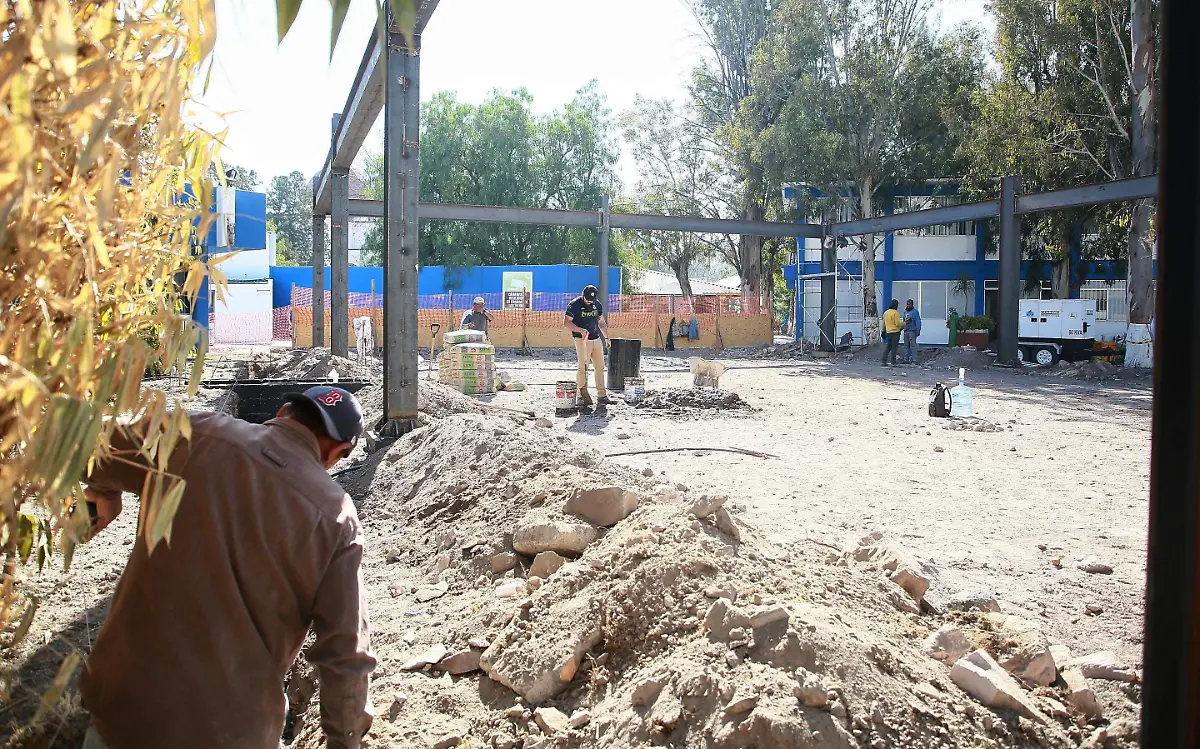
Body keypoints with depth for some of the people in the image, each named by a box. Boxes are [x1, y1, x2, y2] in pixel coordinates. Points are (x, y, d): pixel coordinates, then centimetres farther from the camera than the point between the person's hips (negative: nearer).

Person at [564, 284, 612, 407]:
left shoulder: (597, 305, 10)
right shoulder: (574, 305, -8)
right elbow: (566, 323, -9)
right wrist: (580, 330, -22)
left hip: (596, 339, 6)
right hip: (582, 340, -6)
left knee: (600, 367, 6)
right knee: (583, 368, -9)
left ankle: (601, 396, 13)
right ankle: (580, 397, -3)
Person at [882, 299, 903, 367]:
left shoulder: (886, 313, 9)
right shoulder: (896, 313, -13)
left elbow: (883, 323, 16)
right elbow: (897, 323, -15)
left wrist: (883, 331, 25)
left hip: (888, 332, 7)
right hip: (895, 333, -7)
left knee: (888, 347, 14)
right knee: (894, 348, -1)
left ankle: (884, 361, 10)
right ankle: (893, 363, 0)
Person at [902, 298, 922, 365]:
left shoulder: (915, 311, -6)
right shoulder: (905, 311, 17)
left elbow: (918, 322, -11)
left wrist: (918, 330, -17)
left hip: (912, 331, -8)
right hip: (906, 331, 8)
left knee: (913, 345, -11)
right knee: (906, 346, 9)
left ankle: (915, 360, -10)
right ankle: (906, 359, 13)